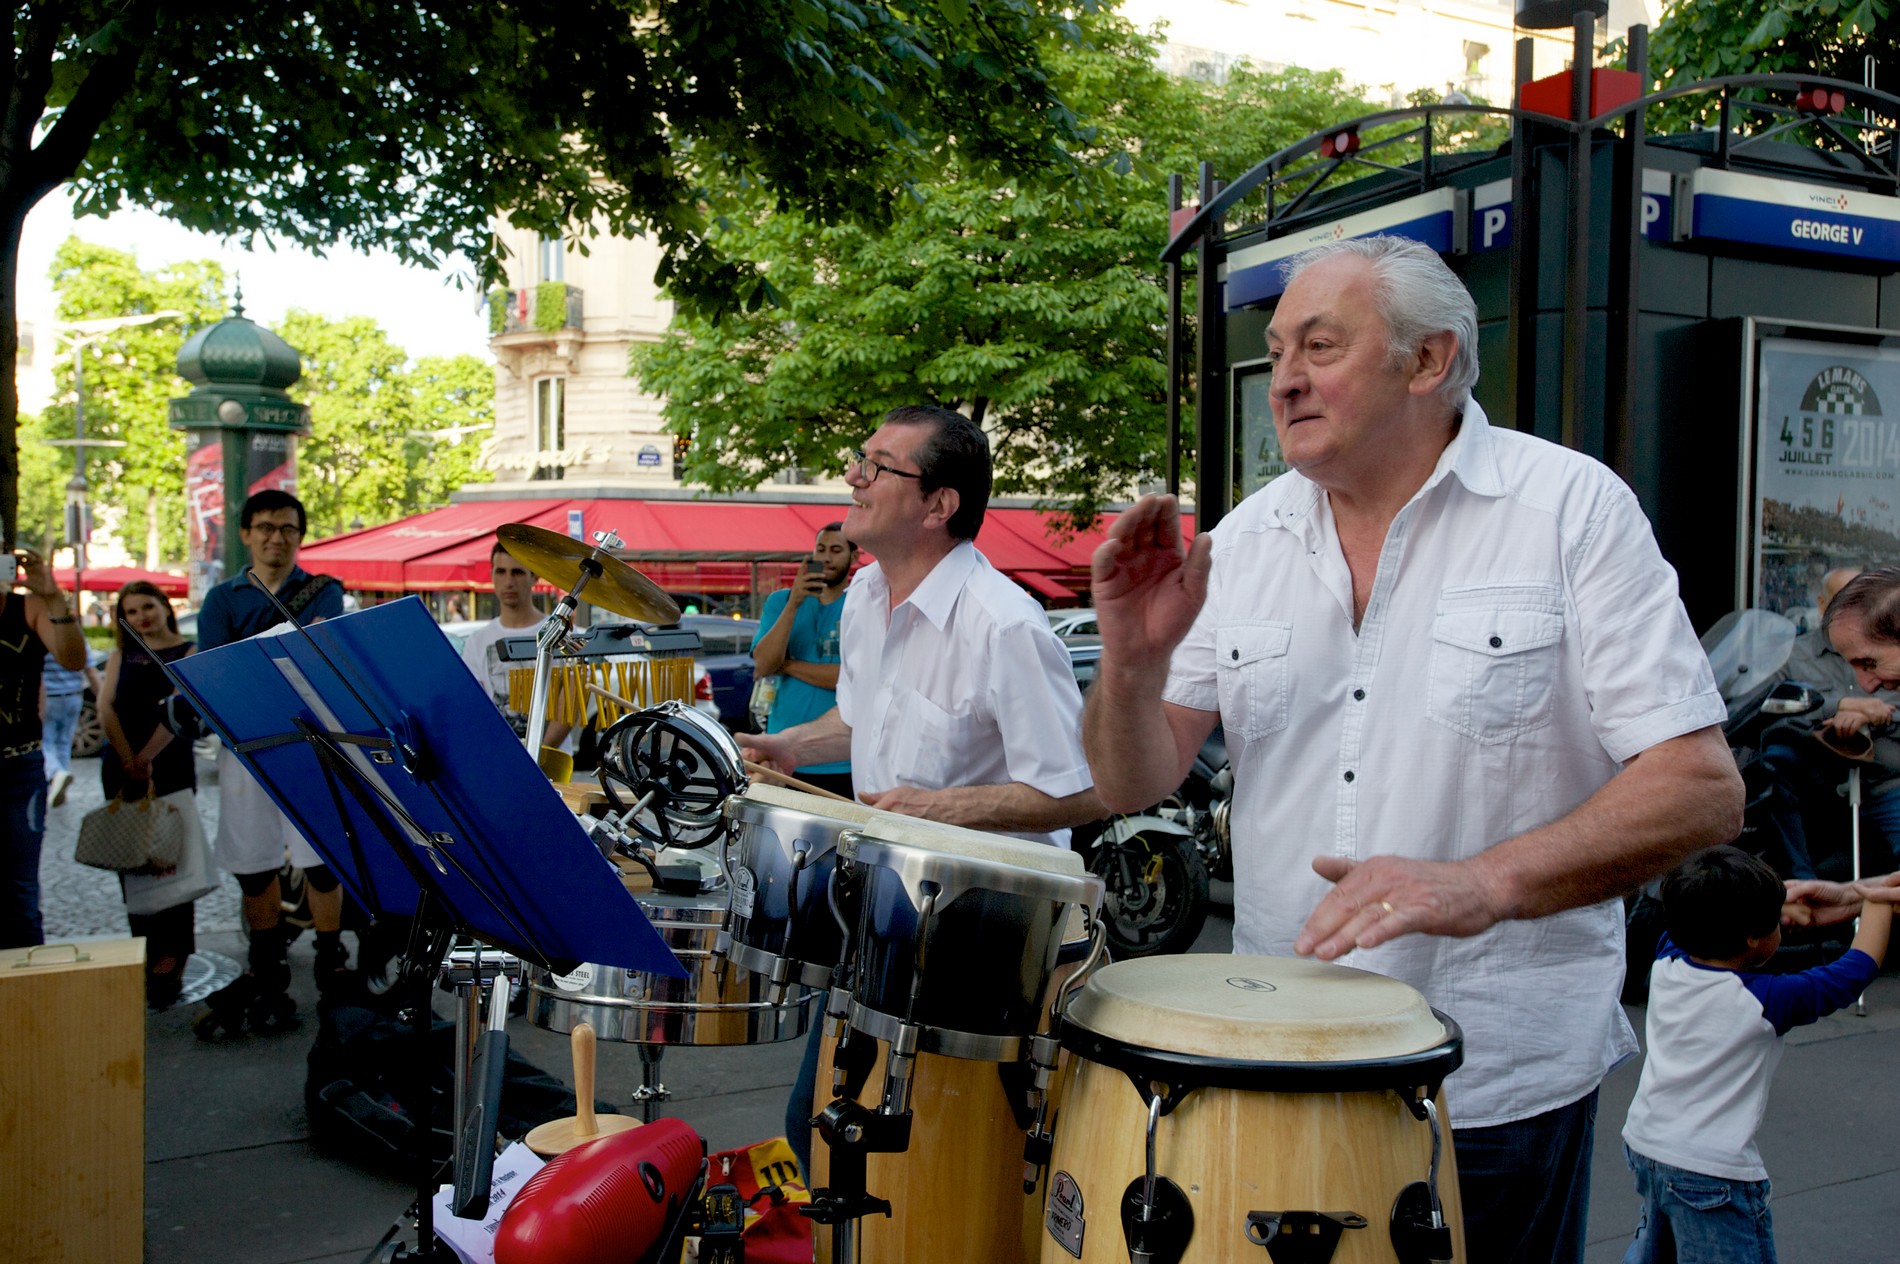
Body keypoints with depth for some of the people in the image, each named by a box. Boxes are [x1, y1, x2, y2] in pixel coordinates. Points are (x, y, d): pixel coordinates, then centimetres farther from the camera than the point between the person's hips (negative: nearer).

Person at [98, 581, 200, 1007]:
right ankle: (146, 953, 11)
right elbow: (106, 706, 3)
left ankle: (171, 959, -6)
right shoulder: (122, 655, 15)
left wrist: (146, 758, -17)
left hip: (171, 765, -4)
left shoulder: (188, 652, 2)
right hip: (120, 766, 5)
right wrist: (128, 760, -9)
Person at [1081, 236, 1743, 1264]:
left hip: (1499, 1086, -3)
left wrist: (1484, 882, -28)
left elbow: (1700, 789, -14)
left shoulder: (1571, 509, -10)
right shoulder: (1245, 539, 2)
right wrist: (1134, 660, -19)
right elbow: (1134, 784, 2)